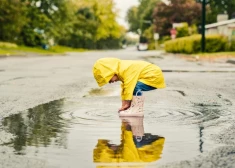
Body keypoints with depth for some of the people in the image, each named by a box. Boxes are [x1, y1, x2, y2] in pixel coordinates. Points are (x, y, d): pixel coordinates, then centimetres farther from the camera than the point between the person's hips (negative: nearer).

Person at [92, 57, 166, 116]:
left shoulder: (126, 69, -25)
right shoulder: (122, 70, 7)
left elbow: (129, 87, -23)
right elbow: (124, 88, 12)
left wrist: (126, 104, -14)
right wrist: (124, 105, 8)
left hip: (154, 76, -11)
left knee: (135, 87, -27)